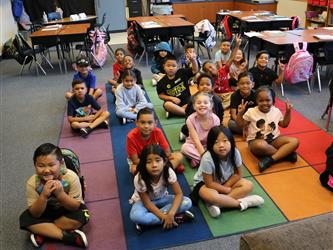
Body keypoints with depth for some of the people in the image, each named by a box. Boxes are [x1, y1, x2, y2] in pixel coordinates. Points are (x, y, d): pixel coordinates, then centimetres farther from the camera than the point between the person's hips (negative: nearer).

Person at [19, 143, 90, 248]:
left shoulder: (71, 177, -29)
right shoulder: (32, 182, -24)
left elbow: (75, 207, -25)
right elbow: (35, 214, -21)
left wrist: (60, 193, -41)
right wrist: (44, 196, -39)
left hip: (68, 210, -2)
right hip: (46, 212, 2)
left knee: (81, 216, -30)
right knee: (25, 219, -21)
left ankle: (42, 233, -14)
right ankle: (67, 236, -21)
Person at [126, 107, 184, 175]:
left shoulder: (158, 132, -20)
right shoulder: (131, 137, -26)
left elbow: (168, 152, -14)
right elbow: (135, 161, -21)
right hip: (139, 161, -2)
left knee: (179, 156, -15)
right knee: (134, 169, -38)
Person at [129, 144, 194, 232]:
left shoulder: (168, 172, -27)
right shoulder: (140, 179, -32)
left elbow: (179, 194, -22)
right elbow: (147, 203, -23)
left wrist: (171, 214, -36)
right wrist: (164, 217, -30)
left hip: (161, 199, 3)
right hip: (143, 201, -2)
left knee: (187, 202, -21)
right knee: (135, 216, -36)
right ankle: (176, 218, -23)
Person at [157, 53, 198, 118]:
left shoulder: (182, 72, -2)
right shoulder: (162, 82, -3)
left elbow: (195, 70, -7)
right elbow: (161, 95, 2)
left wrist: (193, 59, -26)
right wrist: (172, 98, -14)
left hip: (186, 100, 1)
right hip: (174, 102, -1)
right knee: (167, 105, -35)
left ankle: (174, 111, -23)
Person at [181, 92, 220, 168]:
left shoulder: (215, 119, -17)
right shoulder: (191, 119, -21)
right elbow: (196, 140, -22)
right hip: (195, 145, -1)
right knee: (184, 148, -32)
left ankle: (197, 160, -21)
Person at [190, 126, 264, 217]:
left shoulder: (235, 152, -23)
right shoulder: (207, 158, -33)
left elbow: (238, 174, -8)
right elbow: (209, 183, -23)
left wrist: (225, 186, -18)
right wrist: (227, 190, -16)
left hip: (226, 181, 5)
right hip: (204, 183, -5)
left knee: (248, 185, -15)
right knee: (212, 196, -37)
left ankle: (217, 203, -23)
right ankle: (241, 203, -15)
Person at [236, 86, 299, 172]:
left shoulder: (276, 111, 6)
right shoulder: (251, 112, -3)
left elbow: (284, 124, 20)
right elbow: (241, 124, 3)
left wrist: (288, 112, 10)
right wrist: (240, 113, -12)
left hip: (274, 139, 4)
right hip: (256, 140, -4)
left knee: (294, 141, -19)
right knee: (260, 145, -42)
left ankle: (271, 159, -31)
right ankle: (285, 153, -21)